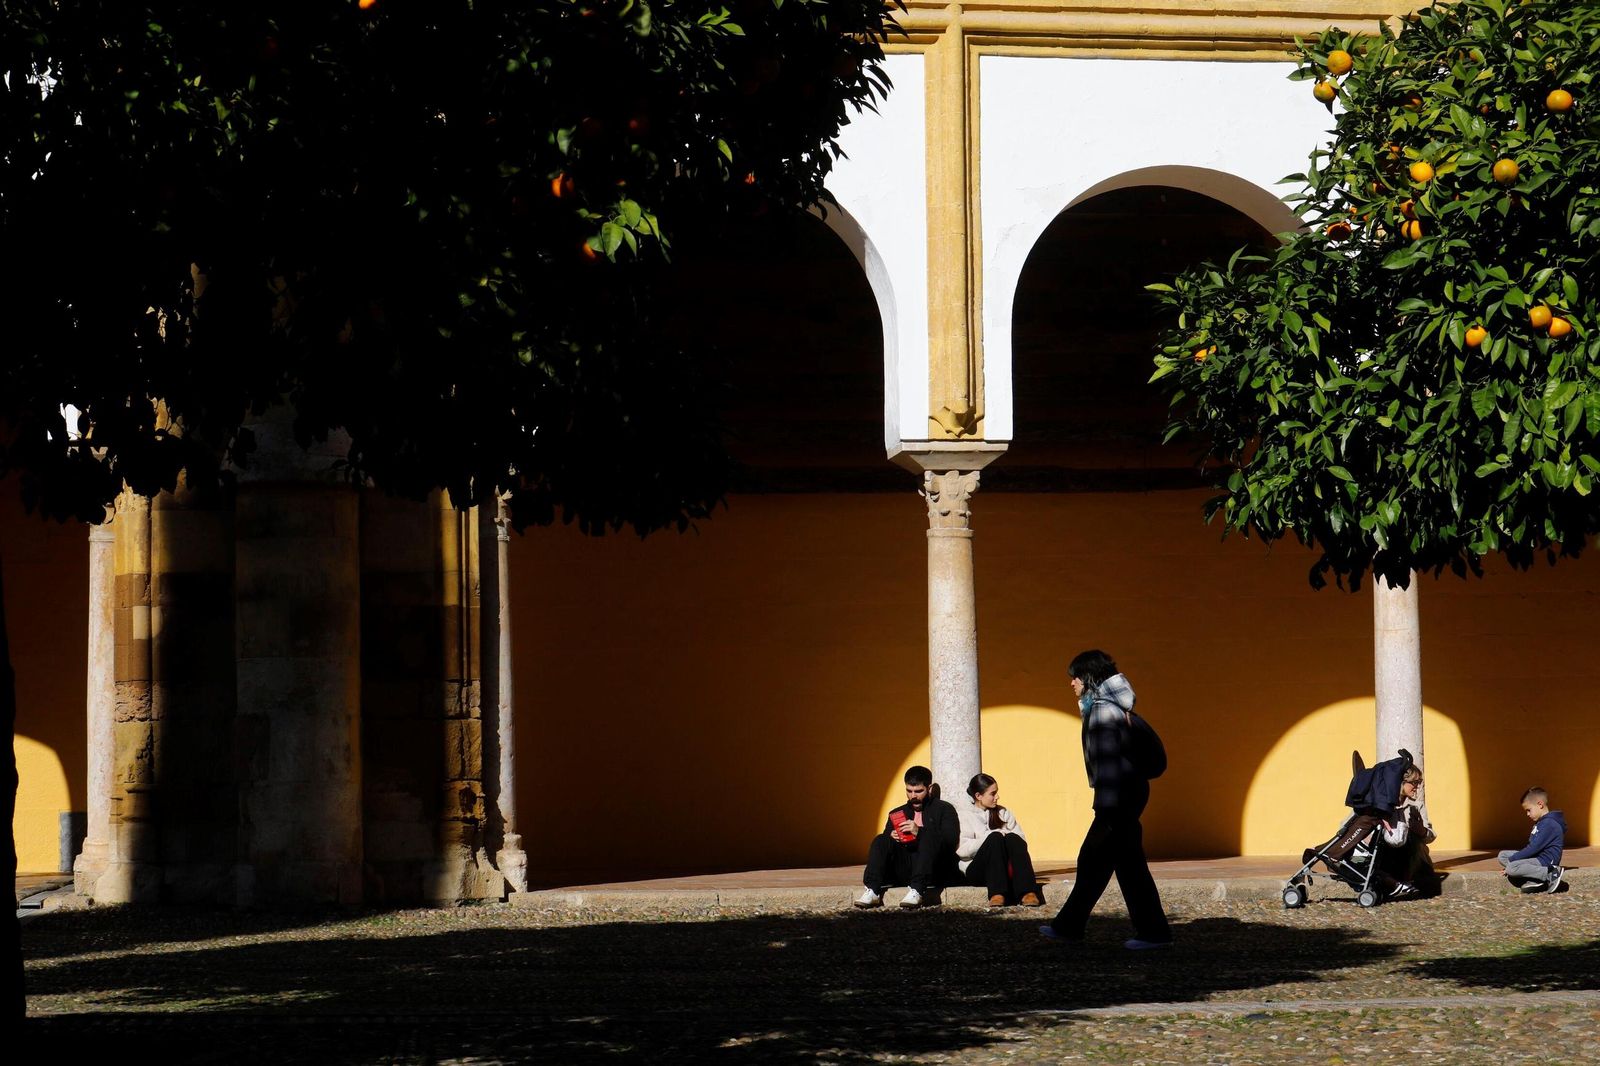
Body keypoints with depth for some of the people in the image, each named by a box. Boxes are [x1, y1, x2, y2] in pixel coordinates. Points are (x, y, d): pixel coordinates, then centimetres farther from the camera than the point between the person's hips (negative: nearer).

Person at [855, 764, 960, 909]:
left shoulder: (944, 809, 12)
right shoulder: (897, 813, 25)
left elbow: (951, 841, -6)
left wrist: (920, 832, -19)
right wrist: (892, 838, -8)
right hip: (902, 873, 3)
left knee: (928, 838, -31)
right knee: (880, 841, -17)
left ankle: (916, 891, -47)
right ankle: (872, 891, -35)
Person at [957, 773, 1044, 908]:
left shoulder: (1003, 813, 21)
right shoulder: (962, 815, 7)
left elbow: (1021, 841, 10)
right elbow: (961, 849, -9)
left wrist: (1007, 836, -11)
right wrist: (991, 837, -15)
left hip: (1007, 868, 3)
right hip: (975, 870, -3)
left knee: (1013, 838, -26)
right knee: (995, 837, -28)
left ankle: (1027, 892, -44)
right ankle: (997, 893, -44)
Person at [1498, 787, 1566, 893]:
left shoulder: (1549, 824, -17)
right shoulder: (1541, 822, 17)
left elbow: (1534, 848, -21)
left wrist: (1511, 860, -15)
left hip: (1546, 862, -11)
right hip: (1537, 857, 11)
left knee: (1511, 868, -30)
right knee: (1502, 856, 8)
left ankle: (1551, 874, -20)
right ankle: (1533, 880, -8)